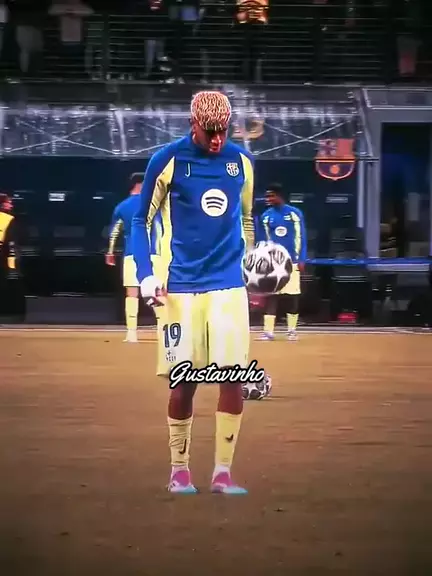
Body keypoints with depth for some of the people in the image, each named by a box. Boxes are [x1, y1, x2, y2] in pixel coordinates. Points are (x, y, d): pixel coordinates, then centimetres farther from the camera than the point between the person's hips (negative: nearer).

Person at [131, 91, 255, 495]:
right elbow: (141, 221, 1)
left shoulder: (241, 160, 5)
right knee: (184, 381, -1)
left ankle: (222, 472, 3)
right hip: (181, 286, -3)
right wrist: (146, 274, -9)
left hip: (229, 284, 3)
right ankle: (179, 470, 15)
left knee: (234, 378, -5)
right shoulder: (168, 160, -6)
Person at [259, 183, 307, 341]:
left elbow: (301, 238, -1)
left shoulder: (295, 213, -2)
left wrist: (301, 260, -7)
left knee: (292, 296, 4)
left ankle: (292, 330, 13)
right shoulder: (266, 216, 4)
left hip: (291, 261, -1)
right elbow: (264, 241, 9)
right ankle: (268, 331, -5)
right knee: (270, 296, -4)